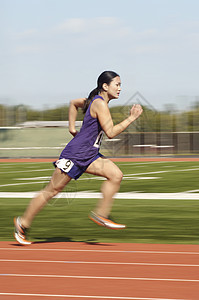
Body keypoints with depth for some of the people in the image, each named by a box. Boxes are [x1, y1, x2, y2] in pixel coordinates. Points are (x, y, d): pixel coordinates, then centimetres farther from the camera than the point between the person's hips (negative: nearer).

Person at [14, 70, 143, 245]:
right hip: (75, 154, -9)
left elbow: (74, 103, 28)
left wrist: (72, 127, 25)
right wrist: (131, 118, -21)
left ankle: (101, 214, -6)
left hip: (89, 156, 9)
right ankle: (23, 223, 11)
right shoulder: (99, 103, -17)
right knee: (52, 190, -1)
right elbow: (111, 132, -25)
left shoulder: (96, 101, 11)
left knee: (116, 175, -9)